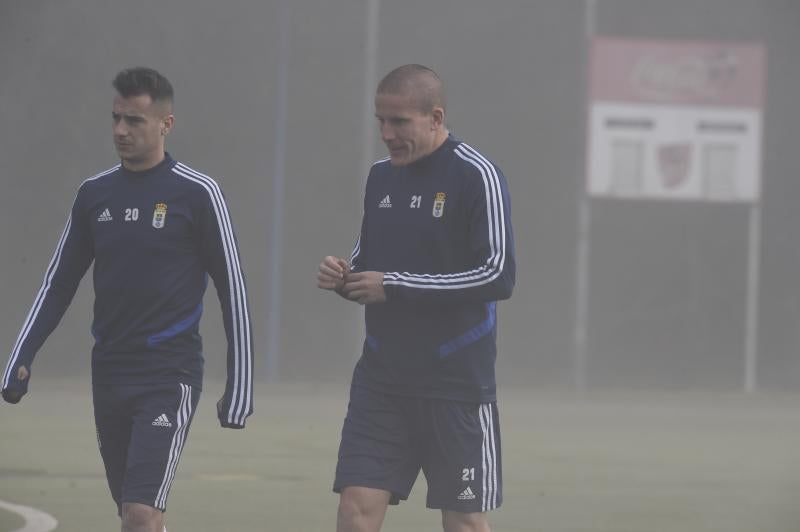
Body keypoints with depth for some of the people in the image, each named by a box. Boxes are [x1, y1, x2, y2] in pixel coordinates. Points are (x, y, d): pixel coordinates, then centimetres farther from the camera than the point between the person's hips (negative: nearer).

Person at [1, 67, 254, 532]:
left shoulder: (197, 194, -5)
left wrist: (239, 388, -4)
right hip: (110, 375, 6)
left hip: (169, 376, -6)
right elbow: (59, 283, 16)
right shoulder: (95, 194, 9)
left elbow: (233, 290, -3)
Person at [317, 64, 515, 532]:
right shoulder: (381, 176, 10)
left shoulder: (476, 176, -11)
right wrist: (345, 276, -3)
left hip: (456, 384, -6)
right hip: (381, 377, 6)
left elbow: (498, 275, -18)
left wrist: (395, 285, -18)